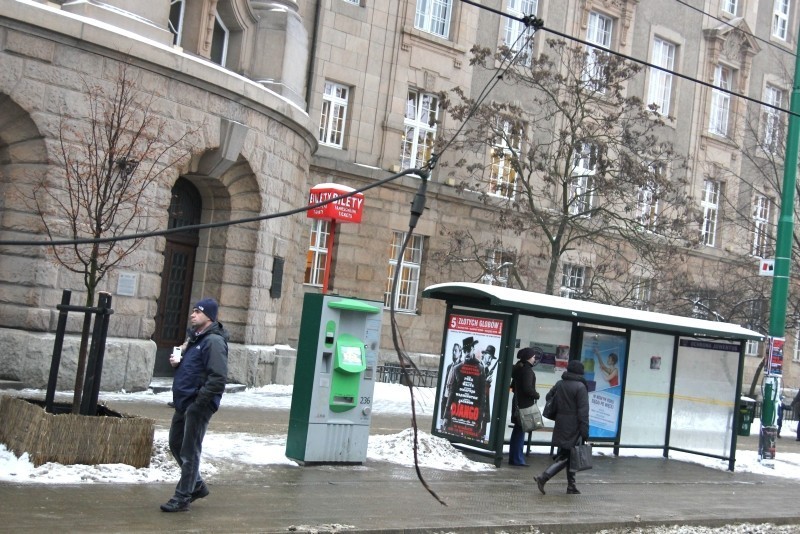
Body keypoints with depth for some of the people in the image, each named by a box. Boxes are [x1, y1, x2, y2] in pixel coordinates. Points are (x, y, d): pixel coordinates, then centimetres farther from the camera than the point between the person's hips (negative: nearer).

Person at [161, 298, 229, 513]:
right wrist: (178, 362, 6)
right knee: (176, 445, 17)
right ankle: (197, 485, 31)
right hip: (184, 403, 10)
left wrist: (200, 400, -22)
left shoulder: (214, 341, -15)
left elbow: (218, 377, -23)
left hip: (199, 405, -10)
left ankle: (182, 497, 6)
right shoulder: (195, 338, 16)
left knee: (189, 451, -3)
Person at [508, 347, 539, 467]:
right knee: (520, 431, -6)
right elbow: (527, 388, -23)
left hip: (518, 402, 10)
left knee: (518, 431, 14)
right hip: (525, 404, -10)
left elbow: (514, 385, 21)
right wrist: (536, 395, -9)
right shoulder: (528, 370, -15)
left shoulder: (519, 368, 14)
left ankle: (514, 458, 19)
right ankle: (517, 459, -4)